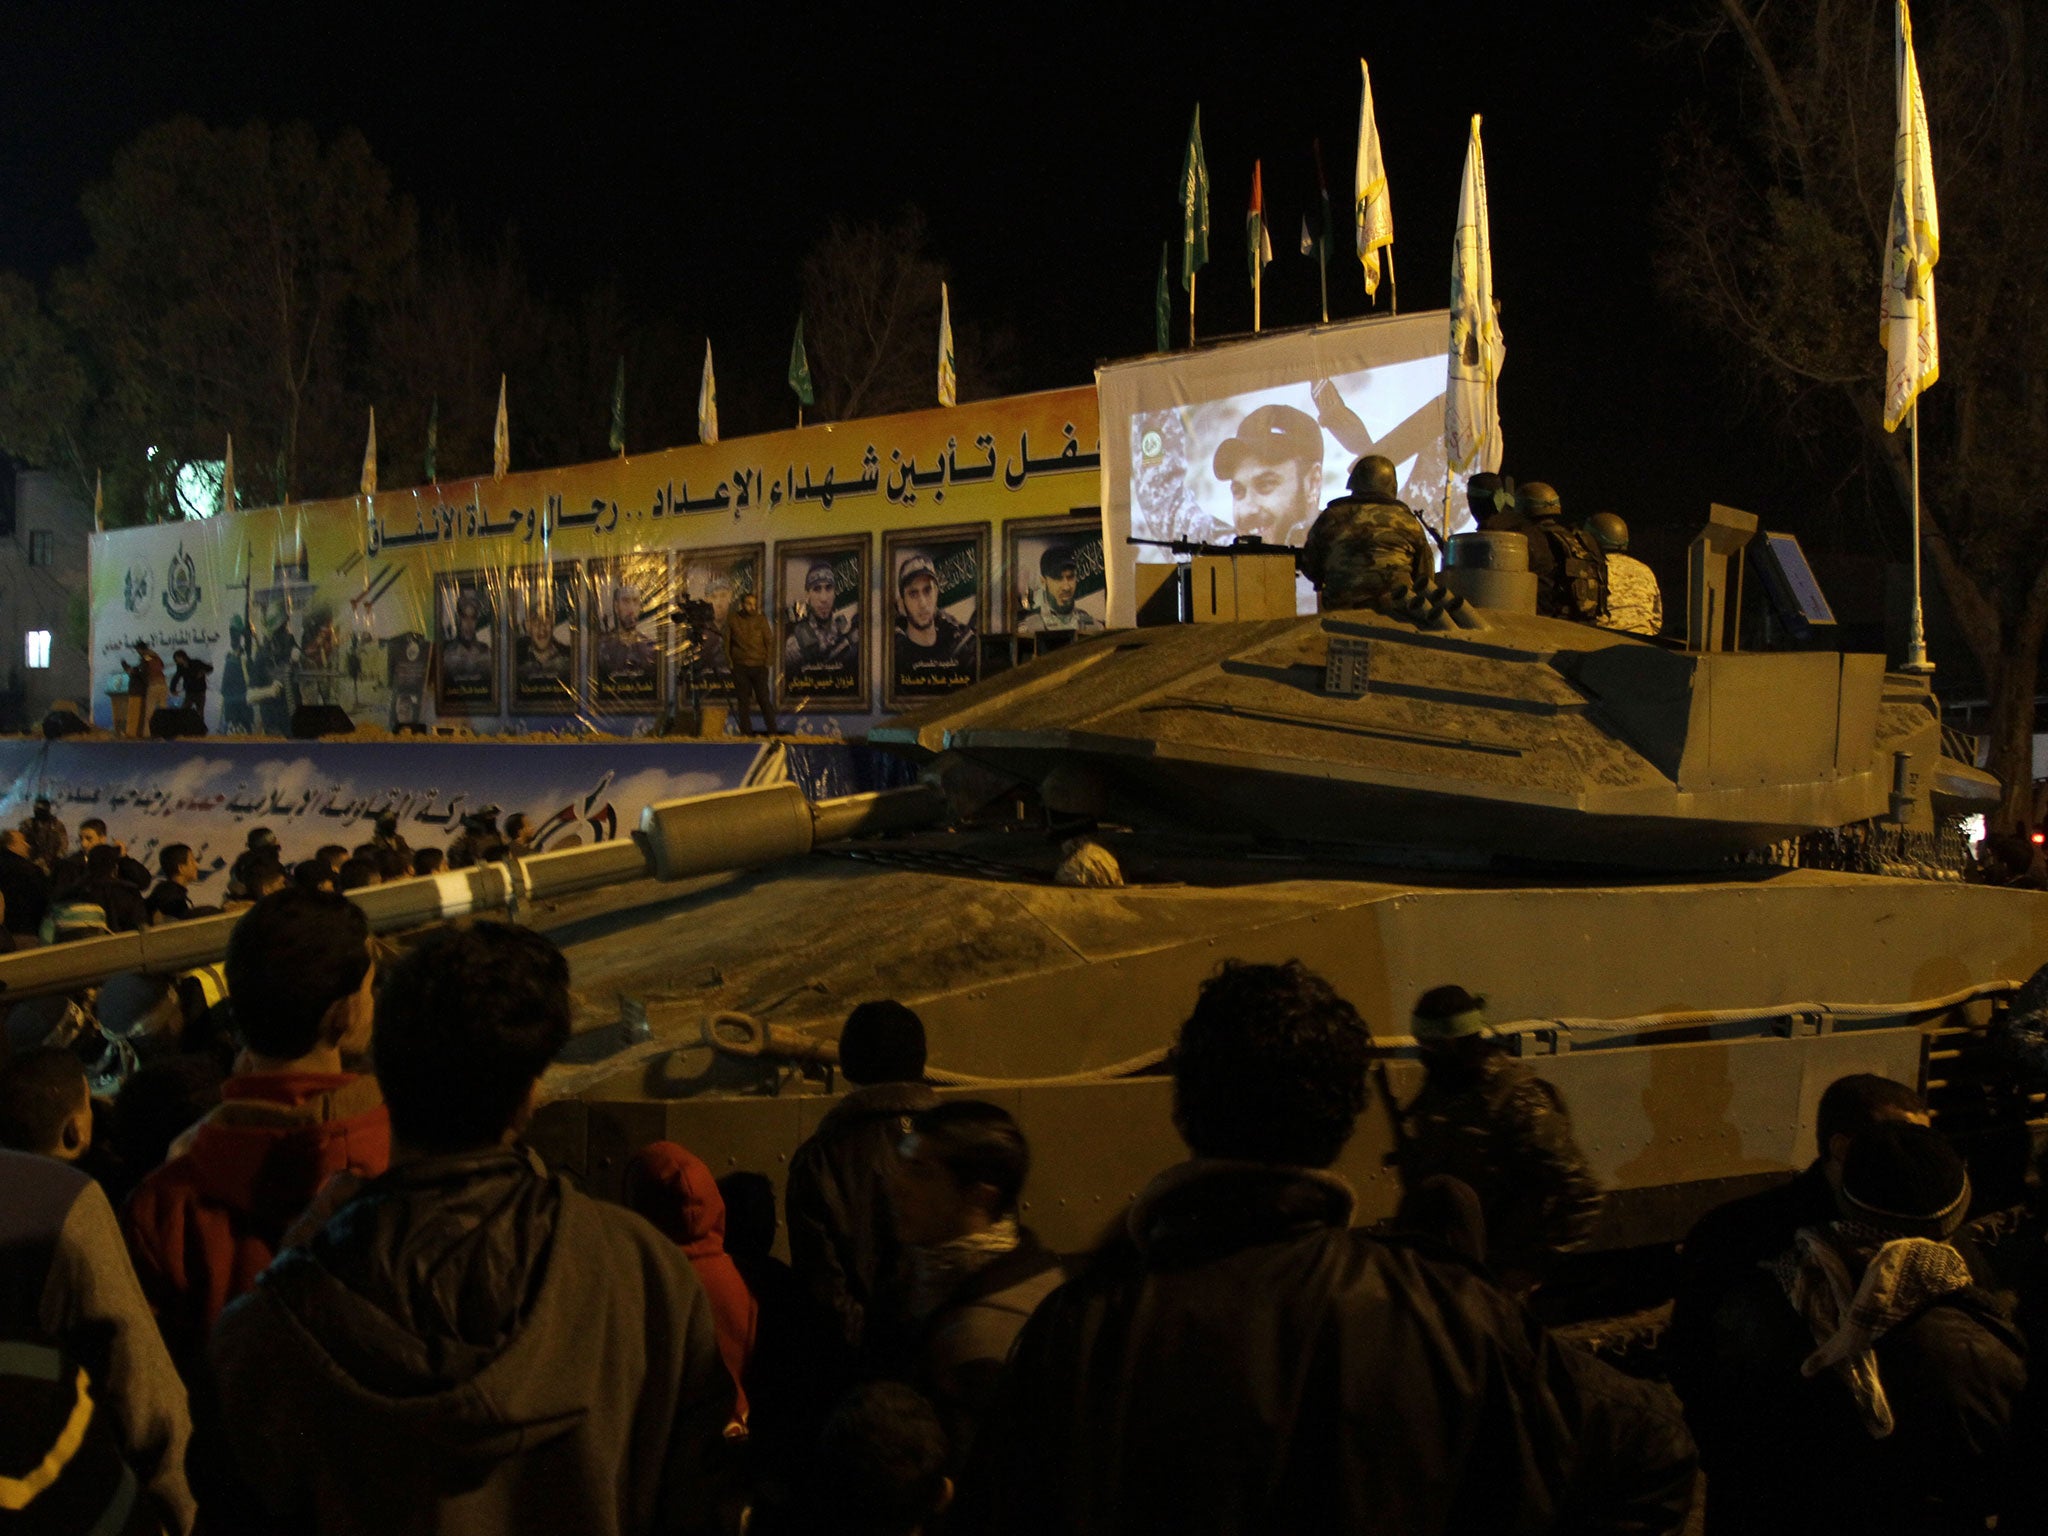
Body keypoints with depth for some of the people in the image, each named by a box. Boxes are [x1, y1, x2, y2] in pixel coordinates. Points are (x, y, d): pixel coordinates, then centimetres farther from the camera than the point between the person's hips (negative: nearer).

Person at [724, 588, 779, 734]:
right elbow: (727, 641, 9)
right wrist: (729, 660, 3)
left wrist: (768, 661, -1)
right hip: (740, 666, 1)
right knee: (743, 701, 4)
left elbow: (769, 641, 6)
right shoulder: (732, 619, 3)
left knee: (764, 699, -3)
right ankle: (747, 732, 9)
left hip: (759, 666, -1)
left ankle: (772, 730, 3)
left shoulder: (761, 619, 3)